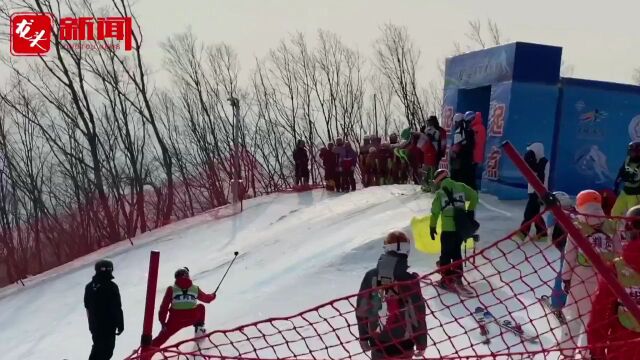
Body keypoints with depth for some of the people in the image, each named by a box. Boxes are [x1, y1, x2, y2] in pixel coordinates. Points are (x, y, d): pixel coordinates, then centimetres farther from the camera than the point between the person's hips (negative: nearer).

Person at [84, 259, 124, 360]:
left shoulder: (89, 286, -2)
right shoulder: (111, 287, -22)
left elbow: (87, 306, 10)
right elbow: (117, 308, -19)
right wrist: (120, 325, -8)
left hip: (94, 324, 6)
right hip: (108, 325, -6)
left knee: (98, 346, 22)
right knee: (107, 349, 7)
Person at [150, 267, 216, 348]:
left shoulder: (171, 289, 6)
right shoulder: (195, 289, 12)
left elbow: (164, 306, 2)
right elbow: (205, 298, 31)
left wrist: (162, 321, 10)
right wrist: (213, 296, 53)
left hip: (175, 320, -1)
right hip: (192, 318, 1)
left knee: (162, 336, 8)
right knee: (201, 307, 30)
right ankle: (199, 329, 29)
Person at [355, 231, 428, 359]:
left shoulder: (370, 276, -7)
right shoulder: (409, 279, -17)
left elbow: (361, 309, 0)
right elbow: (418, 314, -12)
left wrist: (363, 337, 13)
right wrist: (421, 343, 1)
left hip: (377, 339, 3)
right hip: (402, 341, -3)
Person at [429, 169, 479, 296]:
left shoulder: (440, 193, -4)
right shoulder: (461, 187, 4)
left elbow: (435, 212, -3)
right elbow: (474, 196, 5)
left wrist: (432, 227, 7)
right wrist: (470, 211, 14)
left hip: (448, 229, -4)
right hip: (461, 227, 4)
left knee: (446, 253, 6)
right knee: (456, 252, 18)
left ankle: (447, 280, 7)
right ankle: (457, 277, 20)